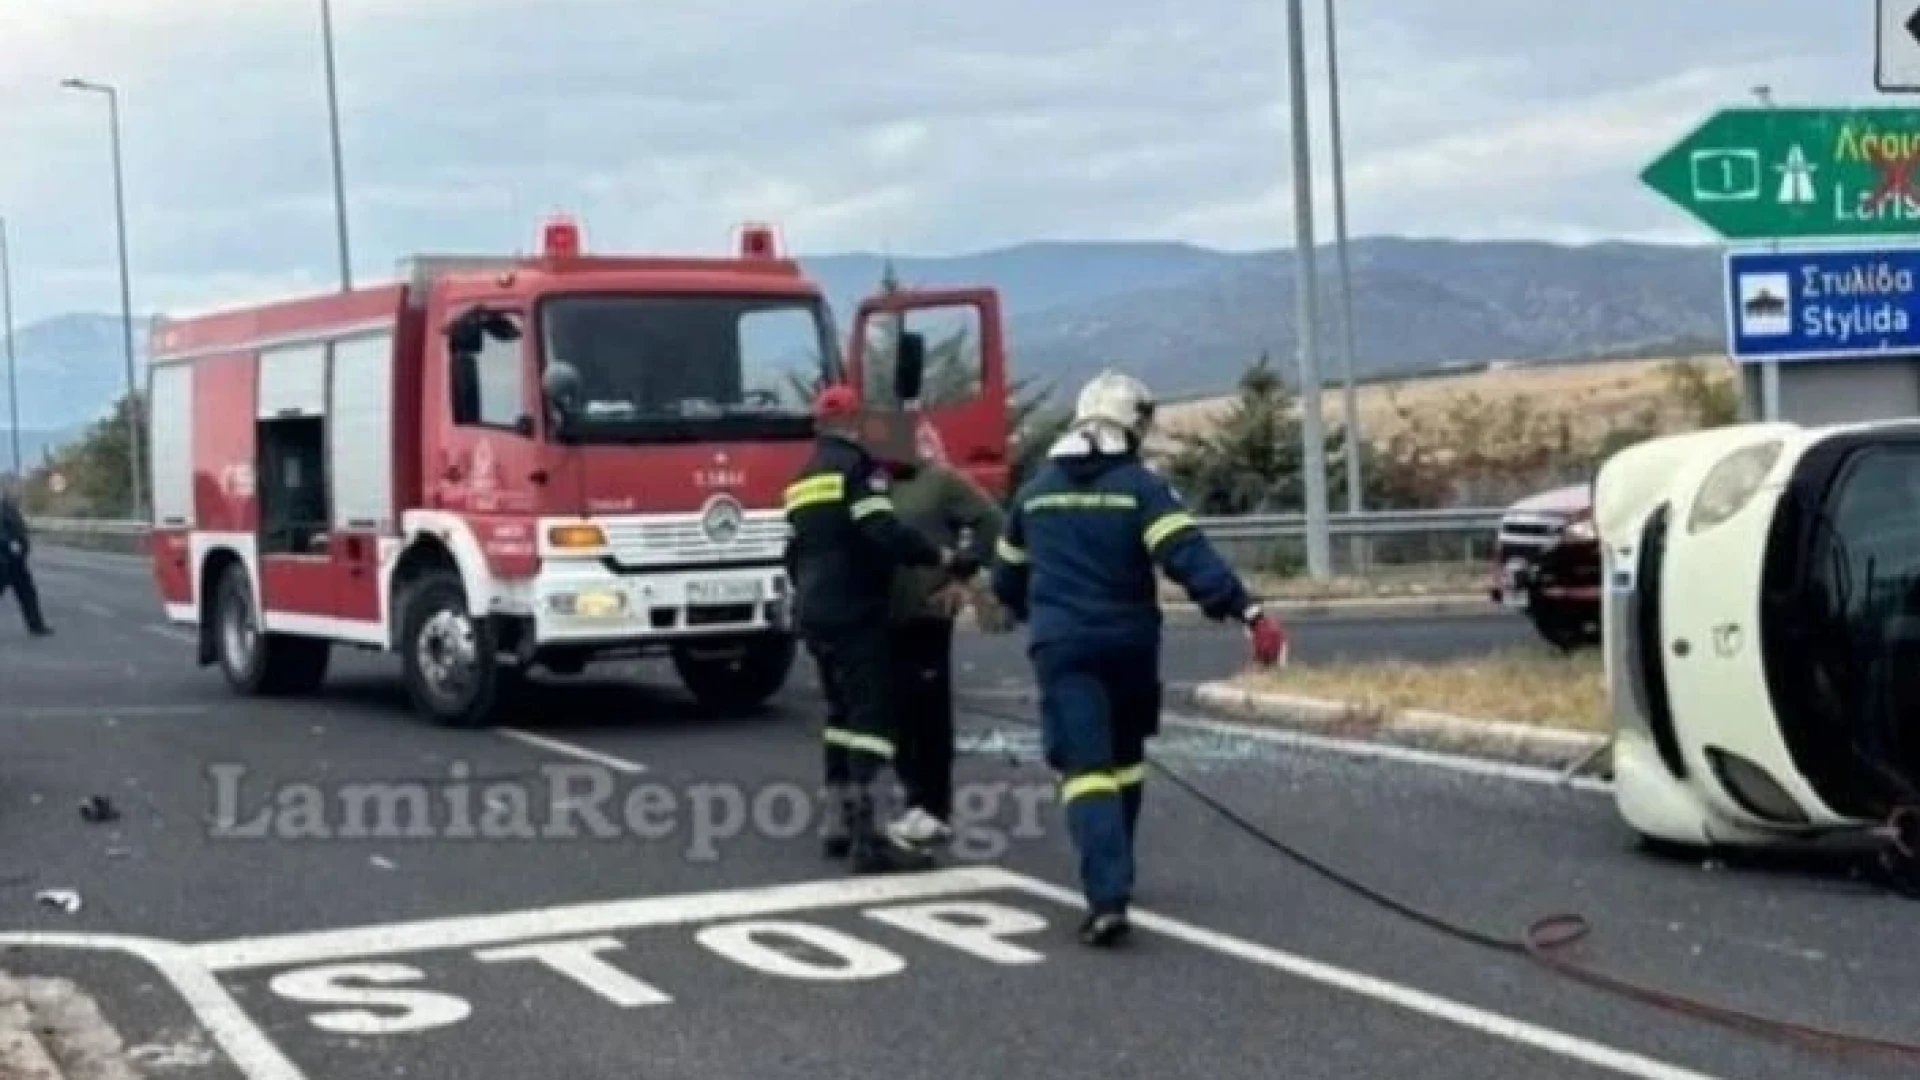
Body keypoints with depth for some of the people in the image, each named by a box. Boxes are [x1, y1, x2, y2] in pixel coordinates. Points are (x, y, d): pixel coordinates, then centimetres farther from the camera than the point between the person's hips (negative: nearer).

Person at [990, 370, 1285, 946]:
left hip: (1060, 646, 1)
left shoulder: (1035, 490, 9)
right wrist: (1249, 612, -24)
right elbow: (1189, 557, -20)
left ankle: (1107, 896, -22)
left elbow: (1007, 578, 20)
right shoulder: (1140, 486, -6)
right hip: (1128, 644, -1)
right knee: (1125, 757, 21)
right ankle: (1113, 873, 34)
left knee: (1085, 766, -7)